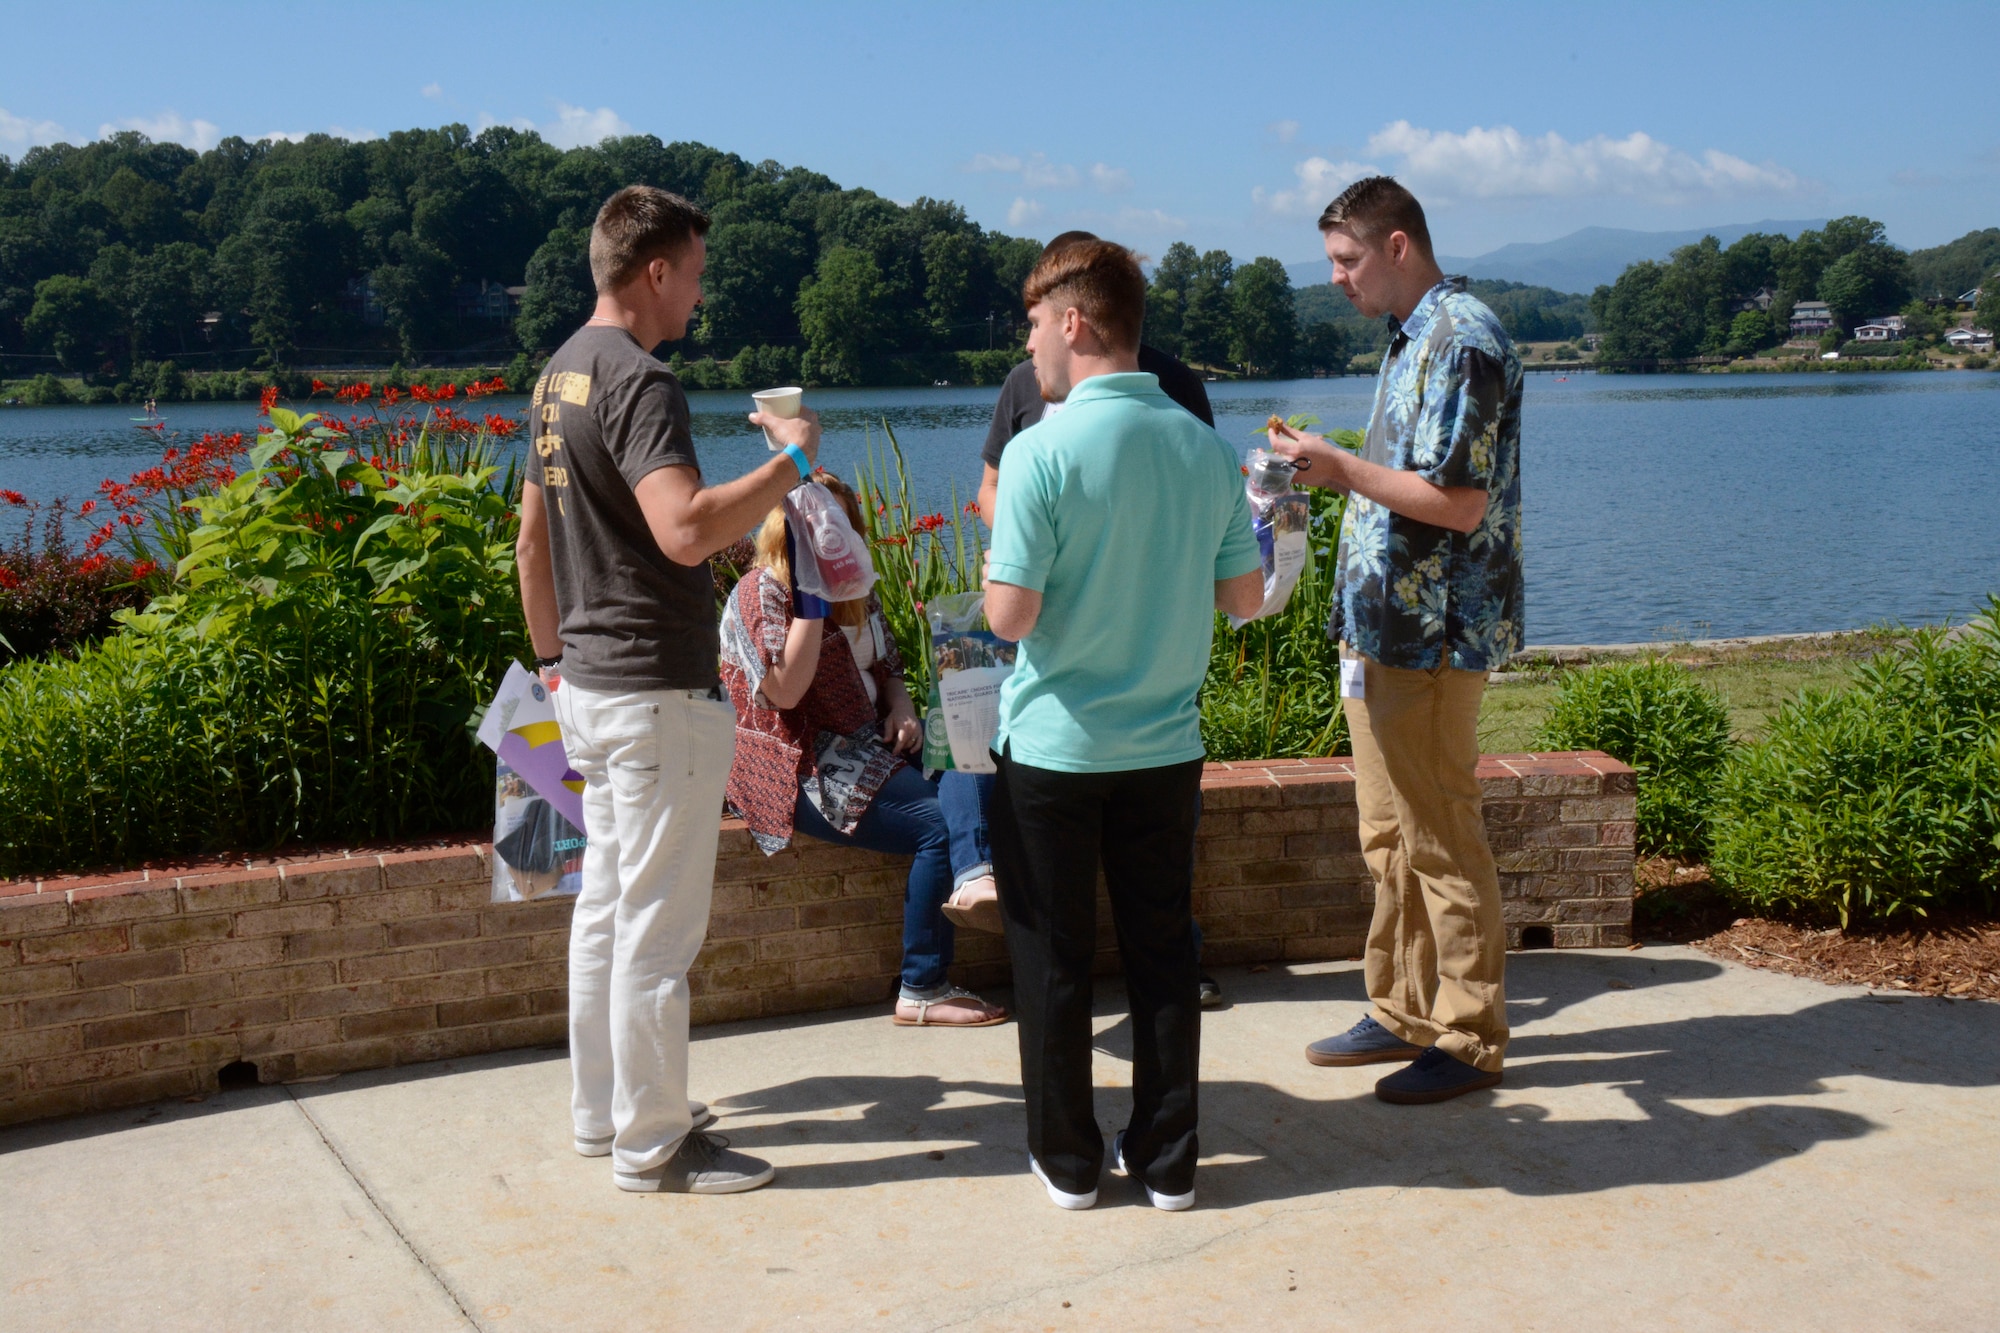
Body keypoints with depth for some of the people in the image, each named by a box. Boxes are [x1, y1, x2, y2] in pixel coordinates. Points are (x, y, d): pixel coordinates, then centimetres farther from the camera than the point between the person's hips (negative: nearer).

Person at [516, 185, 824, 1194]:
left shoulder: (559, 375, 13)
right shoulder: (638, 382, -18)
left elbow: (531, 540, 19)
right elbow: (687, 530, -32)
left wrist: (553, 658, 26)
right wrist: (791, 460, -20)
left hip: (589, 685, 10)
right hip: (657, 693, -10)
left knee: (606, 904, 17)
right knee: (656, 924, -1)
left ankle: (602, 1111, 29)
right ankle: (651, 1145, 10)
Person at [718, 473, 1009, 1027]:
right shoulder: (762, 592, -7)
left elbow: (885, 667, 26)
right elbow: (785, 691, -20)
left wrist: (901, 707, 3)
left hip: (865, 746, 8)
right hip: (802, 771, -8)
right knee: (938, 825, -23)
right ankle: (920, 993, -17)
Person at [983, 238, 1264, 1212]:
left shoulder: (1044, 450, -16)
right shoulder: (1205, 447, -1)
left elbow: (1011, 614, -18)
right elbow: (1245, 596, 6)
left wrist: (995, 572, 3)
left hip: (1053, 747, -4)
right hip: (1165, 744, 4)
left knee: (1052, 958, 10)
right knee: (1163, 952, 14)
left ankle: (1068, 1159, 21)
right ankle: (1167, 1159, 22)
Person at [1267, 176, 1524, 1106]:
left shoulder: (1461, 341, -16)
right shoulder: (1413, 339, 16)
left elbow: (1460, 504, -22)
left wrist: (1342, 466, -16)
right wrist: (1334, 470, 11)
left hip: (1433, 635, -10)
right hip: (1384, 626, 10)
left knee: (1440, 840, -1)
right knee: (1389, 836, 15)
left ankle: (1470, 1039, 11)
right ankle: (1403, 1012, 26)